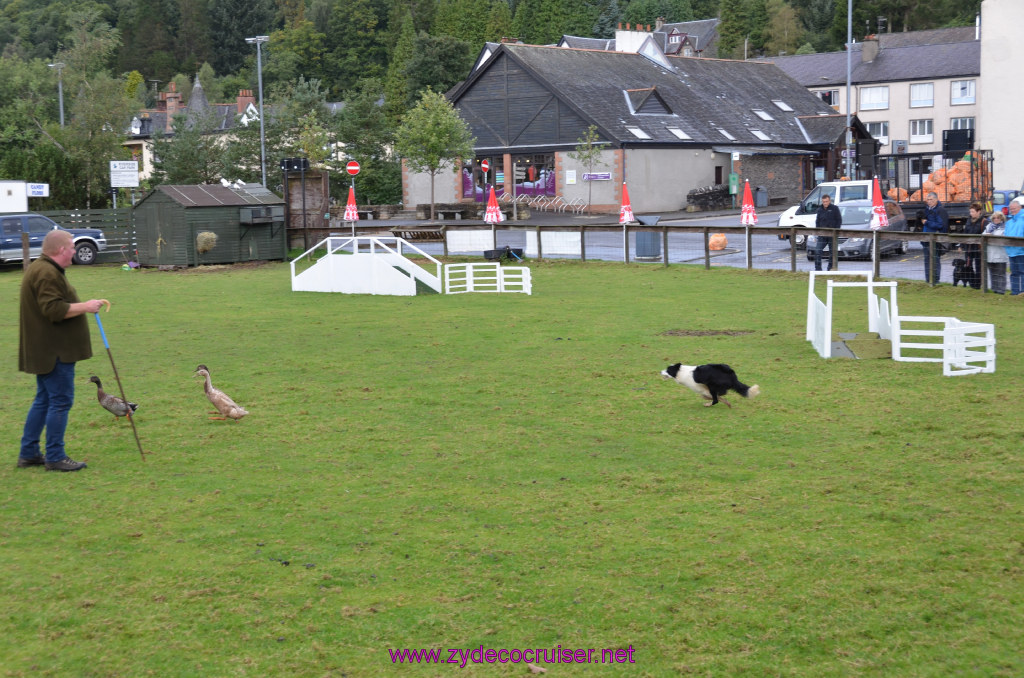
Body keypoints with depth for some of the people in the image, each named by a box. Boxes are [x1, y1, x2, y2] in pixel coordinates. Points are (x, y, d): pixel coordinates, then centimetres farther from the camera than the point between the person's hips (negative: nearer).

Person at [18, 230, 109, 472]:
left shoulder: (40, 269, 16)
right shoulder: (47, 274, -19)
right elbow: (54, 309, -26)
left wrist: (86, 305, 19)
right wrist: (85, 306, -17)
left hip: (45, 350, 11)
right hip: (54, 351, -11)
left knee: (44, 400, 16)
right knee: (60, 401, -5)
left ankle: (28, 454, 21)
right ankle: (55, 457, -1)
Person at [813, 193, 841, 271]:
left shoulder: (834, 209, -1)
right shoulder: (820, 210, 12)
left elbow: (839, 221, -1)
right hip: (822, 235, 3)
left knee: (832, 253, 2)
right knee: (817, 251, -10)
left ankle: (830, 269, 12)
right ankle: (818, 269, -6)